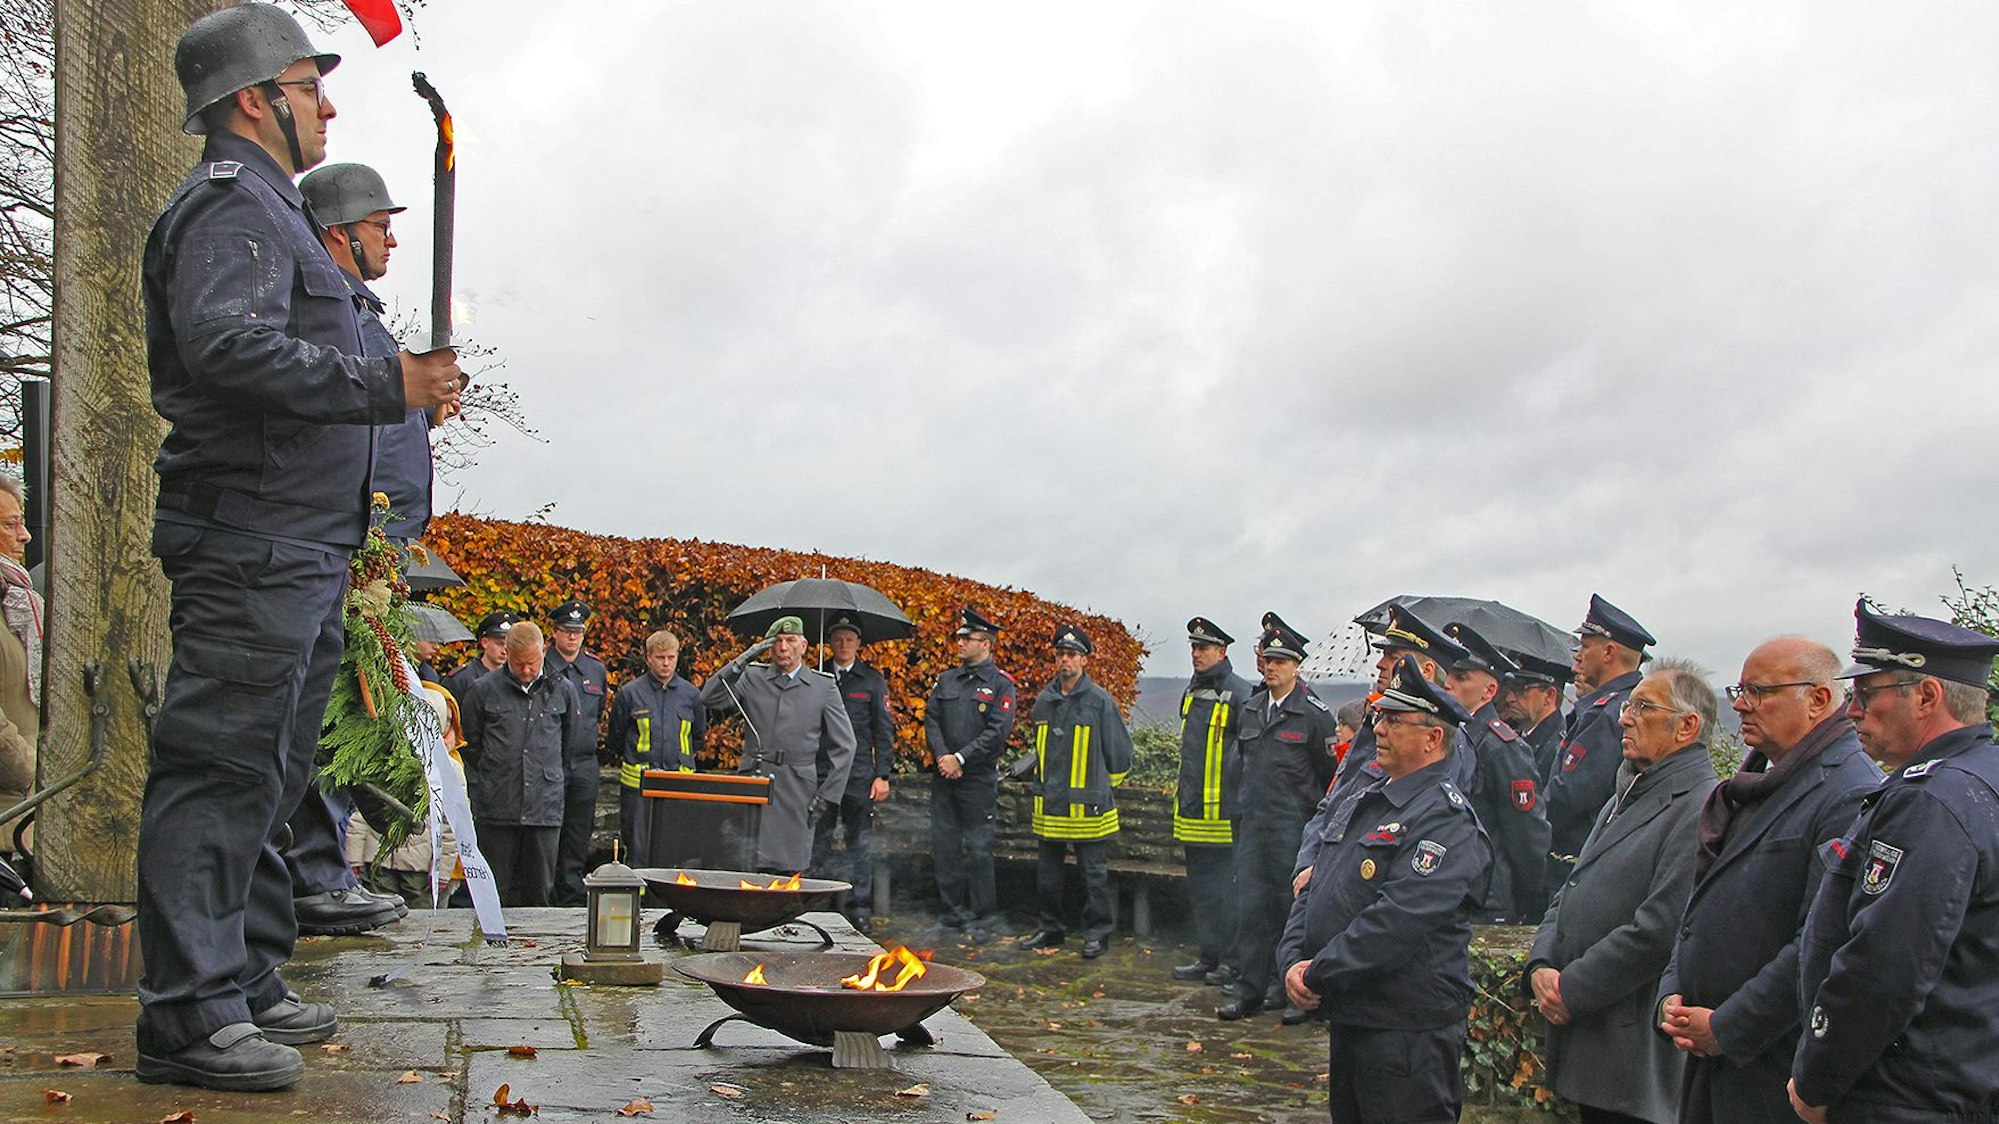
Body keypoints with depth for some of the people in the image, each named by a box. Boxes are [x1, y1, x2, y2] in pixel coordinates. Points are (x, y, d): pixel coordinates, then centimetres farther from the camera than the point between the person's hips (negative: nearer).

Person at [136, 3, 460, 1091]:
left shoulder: (266, 209, 25)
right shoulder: (233, 204, -8)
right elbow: (228, 345, -26)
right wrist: (386, 384, -22)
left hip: (295, 547, 11)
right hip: (253, 543, -11)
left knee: (262, 777, 14)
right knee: (219, 769, -10)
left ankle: (246, 984, 23)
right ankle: (188, 1017, -6)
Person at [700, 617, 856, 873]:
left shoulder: (823, 687, 7)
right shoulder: (752, 678, 11)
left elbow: (844, 747, 8)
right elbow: (710, 699, -2)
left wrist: (826, 795, 1)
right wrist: (740, 662, -9)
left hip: (797, 789, -1)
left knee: (790, 870, -2)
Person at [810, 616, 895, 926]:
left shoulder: (873, 681, 5)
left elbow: (884, 731, 4)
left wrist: (882, 775, -4)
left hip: (859, 775, -2)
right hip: (821, 772, 2)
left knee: (859, 842, 4)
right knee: (816, 842, 1)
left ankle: (860, 908, 10)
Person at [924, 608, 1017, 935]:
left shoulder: (1001, 684, -4)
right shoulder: (946, 680, 12)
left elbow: (998, 731, -12)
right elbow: (931, 719, 8)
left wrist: (961, 758, -16)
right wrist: (942, 756, -8)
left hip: (979, 778, -5)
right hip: (944, 776, 6)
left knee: (977, 847, -2)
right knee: (943, 844, 8)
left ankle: (984, 914, 9)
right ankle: (955, 910, 19)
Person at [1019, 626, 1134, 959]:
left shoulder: (1100, 701, -7)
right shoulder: (1044, 700, 8)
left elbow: (1120, 752, 1)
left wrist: (1103, 786, 7)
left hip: (1088, 806, -5)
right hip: (1048, 805, 5)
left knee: (1094, 874, 2)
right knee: (1046, 873, 11)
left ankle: (1097, 933, 12)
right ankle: (1050, 929, 24)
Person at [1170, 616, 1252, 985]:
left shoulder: (1239, 693, -11)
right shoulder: (1190, 692, 14)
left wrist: (1241, 795, -14)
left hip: (1226, 812, -8)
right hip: (1193, 810, 8)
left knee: (1227, 886, -3)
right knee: (1200, 886, 13)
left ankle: (1233, 961, 6)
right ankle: (1208, 957, 22)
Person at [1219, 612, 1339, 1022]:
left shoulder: (1315, 715, -7)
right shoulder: (1251, 712, 12)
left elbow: (1332, 776, -3)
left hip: (1293, 830, -5)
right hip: (1252, 826, 5)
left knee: (1292, 908, 1)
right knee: (1250, 907, 5)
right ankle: (1250, 993, 12)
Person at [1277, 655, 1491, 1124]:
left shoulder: (1447, 821, -16)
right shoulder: (1364, 800, 13)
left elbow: (1398, 921, -25)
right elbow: (1315, 891, 13)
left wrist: (1317, 975, -19)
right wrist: (1293, 960, -4)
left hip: (1408, 1031, -9)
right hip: (1348, 1017, 9)